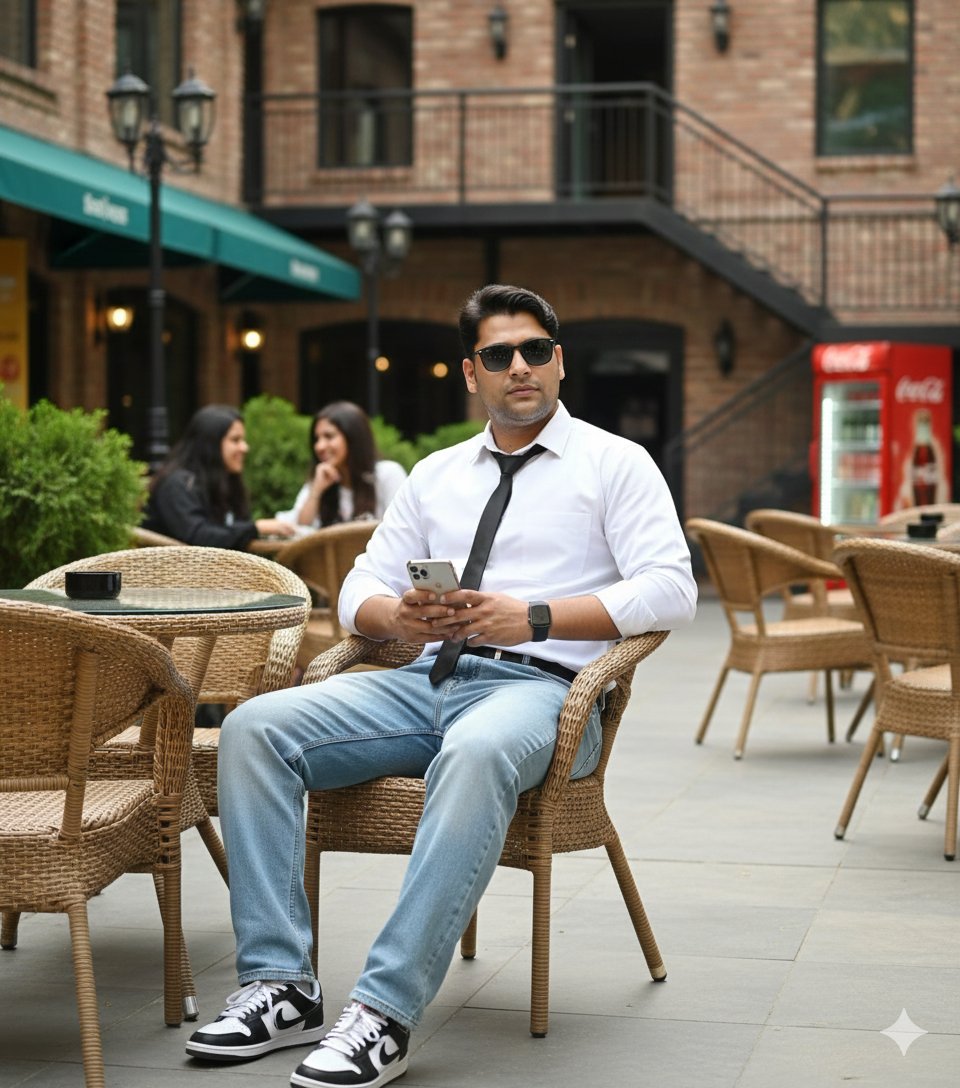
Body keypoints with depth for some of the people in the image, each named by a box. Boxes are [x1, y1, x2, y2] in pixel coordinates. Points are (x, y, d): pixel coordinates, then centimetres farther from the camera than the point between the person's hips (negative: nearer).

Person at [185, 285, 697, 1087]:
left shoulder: (615, 464, 7)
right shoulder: (436, 474, 23)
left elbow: (671, 591, -7)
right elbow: (359, 592, 20)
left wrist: (533, 617, -18)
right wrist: (399, 617, -6)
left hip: (538, 684, -5)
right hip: (426, 678, 5)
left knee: (475, 755, -41)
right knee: (255, 727, -17)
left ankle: (387, 1012, -39)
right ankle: (282, 986, -19)